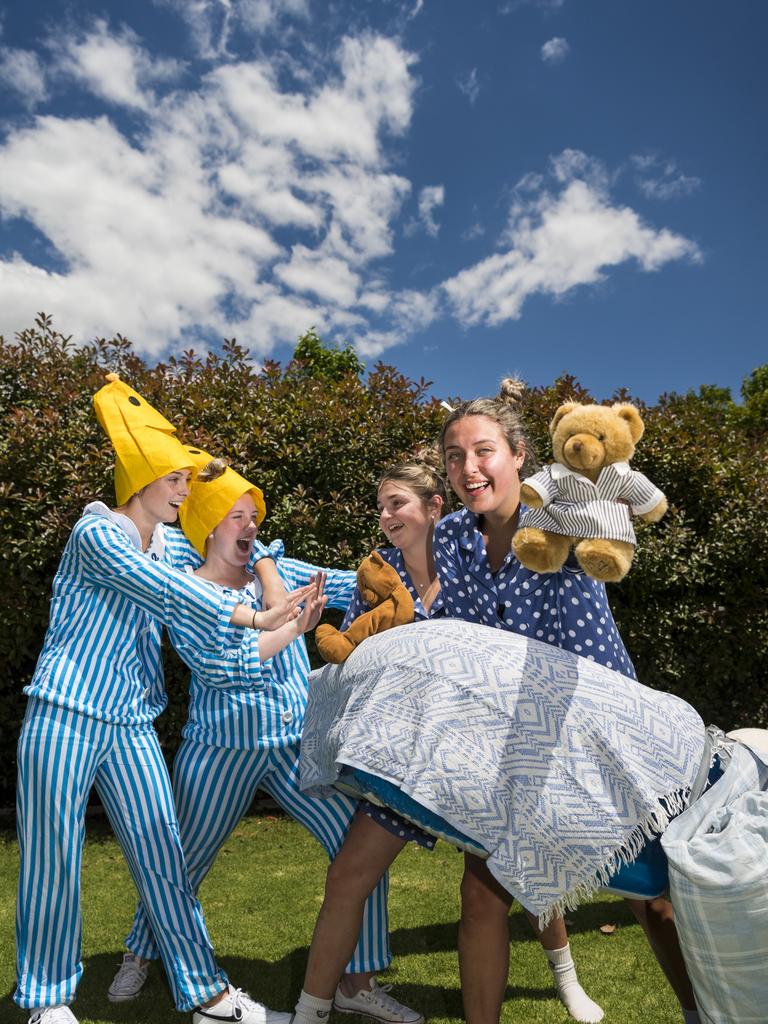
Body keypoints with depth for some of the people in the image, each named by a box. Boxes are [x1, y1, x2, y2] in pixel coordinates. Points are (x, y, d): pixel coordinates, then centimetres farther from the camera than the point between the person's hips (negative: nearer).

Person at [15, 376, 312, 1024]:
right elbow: (169, 593, -24)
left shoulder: (163, 544, 10)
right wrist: (255, 619, -30)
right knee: (53, 861, 8)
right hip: (66, 719, -6)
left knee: (164, 857, 6)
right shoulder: (98, 535, -12)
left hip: (131, 725, 6)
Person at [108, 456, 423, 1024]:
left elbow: (349, 585, -3)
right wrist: (293, 627, -23)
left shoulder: (277, 568, 4)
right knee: (181, 864, 15)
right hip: (223, 750, -3)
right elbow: (216, 665, -21)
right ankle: (141, 956, 47)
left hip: (299, 743, 3)